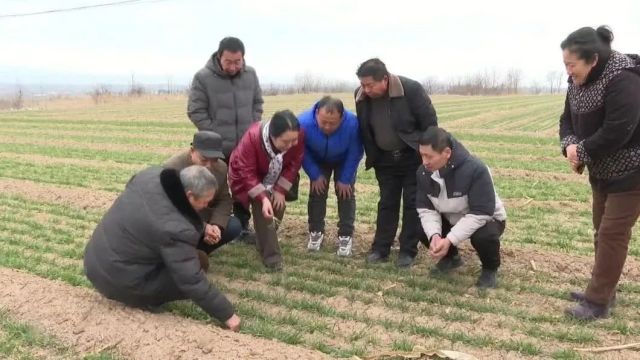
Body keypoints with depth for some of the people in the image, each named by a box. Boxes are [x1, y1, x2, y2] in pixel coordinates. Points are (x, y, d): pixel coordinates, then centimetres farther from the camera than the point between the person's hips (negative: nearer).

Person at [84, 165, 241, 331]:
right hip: (120, 283, -8)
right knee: (199, 262, -5)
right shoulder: (176, 229, -31)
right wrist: (227, 314, -15)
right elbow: (193, 281, -26)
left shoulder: (151, 175, -9)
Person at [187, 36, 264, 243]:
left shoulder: (250, 74, 0)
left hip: (246, 146, 4)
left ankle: (242, 227, 27)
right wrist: (215, 136, -13)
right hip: (216, 148, -4)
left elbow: (257, 103, 11)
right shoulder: (203, 77, -14)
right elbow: (195, 112, -11)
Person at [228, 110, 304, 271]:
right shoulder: (252, 137, -41)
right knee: (262, 210, -20)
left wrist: (280, 190, -21)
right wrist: (263, 198, -43)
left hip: (276, 179, 4)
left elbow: (294, 164, -17)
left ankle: (264, 243, 32)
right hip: (250, 177, -4)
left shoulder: (299, 136, -31)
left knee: (278, 207, 4)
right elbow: (247, 173, -34)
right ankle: (271, 257, -14)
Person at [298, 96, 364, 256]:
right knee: (316, 193, 0)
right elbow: (302, 151, -20)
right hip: (318, 160, 1)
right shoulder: (304, 122, -39)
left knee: (346, 193, -5)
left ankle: (346, 236, 5)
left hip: (344, 161, -1)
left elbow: (355, 153, -23)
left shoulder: (352, 123, -41)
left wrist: (345, 179, -17)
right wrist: (315, 175, -16)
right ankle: (316, 232, 17)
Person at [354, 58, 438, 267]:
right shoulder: (361, 96, -10)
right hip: (385, 159, 4)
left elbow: (430, 123, -15)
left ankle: (408, 251, 12)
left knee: (412, 203, 2)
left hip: (413, 157, -4)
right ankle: (380, 249, 17)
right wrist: (372, 157, 7)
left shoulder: (411, 89, -24)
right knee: (387, 203, 9)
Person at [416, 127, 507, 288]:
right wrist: (434, 234, -31)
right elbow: (425, 208, -12)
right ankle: (450, 257, 13)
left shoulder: (475, 170, -34)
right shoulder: (423, 172, -17)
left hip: (486, 219, -5)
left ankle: (490, 269, -1)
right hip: (451, 219, 5)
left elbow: (480, 213, -33)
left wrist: (449, 240, -37)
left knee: (483, 236, -37)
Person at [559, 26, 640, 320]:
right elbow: (568, 119, 7)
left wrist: (581, 152, -19)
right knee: (602, 231, 15)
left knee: (612, 233, -5)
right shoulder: (578, 81, 1)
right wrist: (569, 144, -13)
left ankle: (598, 302, 3)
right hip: (602, 171, 9)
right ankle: (602, 290, 29)